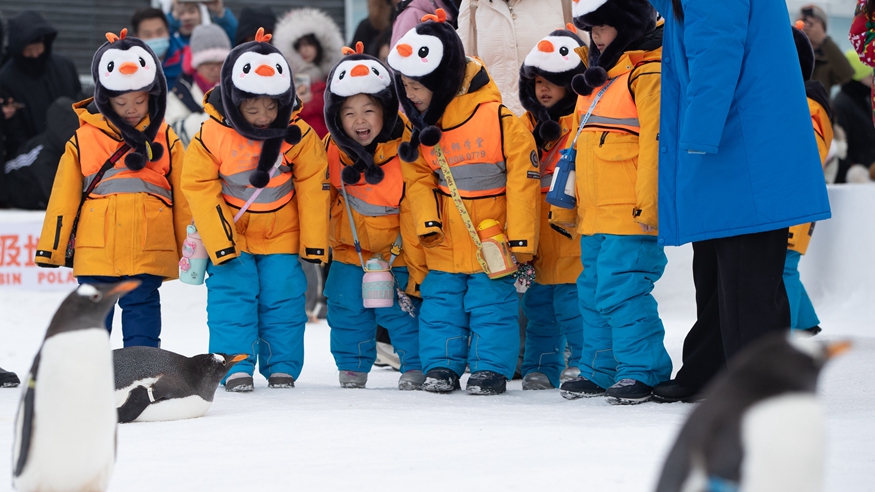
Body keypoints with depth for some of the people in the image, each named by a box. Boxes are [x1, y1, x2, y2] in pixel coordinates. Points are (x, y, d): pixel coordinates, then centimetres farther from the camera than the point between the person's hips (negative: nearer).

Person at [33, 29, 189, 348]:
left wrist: (191, 248, 10)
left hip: (148, 255, 0)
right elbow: (64, 197, 6)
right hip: (95, 253, 0)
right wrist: (51, 248, 5)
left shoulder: (166, 141, 6)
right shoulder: (83, 141, 4)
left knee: (142, 314, 3)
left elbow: (183, 197, 10)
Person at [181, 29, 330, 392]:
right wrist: (219, 242, -16)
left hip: (282, 237, 1)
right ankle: (236, 367, -1)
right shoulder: (211, 138, -18)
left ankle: (282, 368, 10)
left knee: (283, 300, 0)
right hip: (230, 238, -1)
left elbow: (313, 188, -6)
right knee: (232, 297, -7)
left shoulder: (298, 137, -13)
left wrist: (314, 242, -6)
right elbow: (200, 189, -12)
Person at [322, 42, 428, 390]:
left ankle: (416, 367, 9)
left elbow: (415, 217, -18)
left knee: (401, 310, -7)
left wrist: (416, 272, -16)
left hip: (396, 252, -4)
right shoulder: (333, 150, -9)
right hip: (349, 248, 4)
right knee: (347, 307, 5)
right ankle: (352, 367, 22)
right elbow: (325, 196, 9)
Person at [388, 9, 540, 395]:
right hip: (445, 242, 5)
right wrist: (426, 222, -9)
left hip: (492, 240, -5)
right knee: (441, 302, 8)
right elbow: (419, 178, 8)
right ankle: (441, 366, 18)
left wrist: (520, 243, -13)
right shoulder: (420, 126, 2)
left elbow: (523, 179, -14)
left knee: (492, 302, 0)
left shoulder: (497, 119, -17)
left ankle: (491, 368, 9)